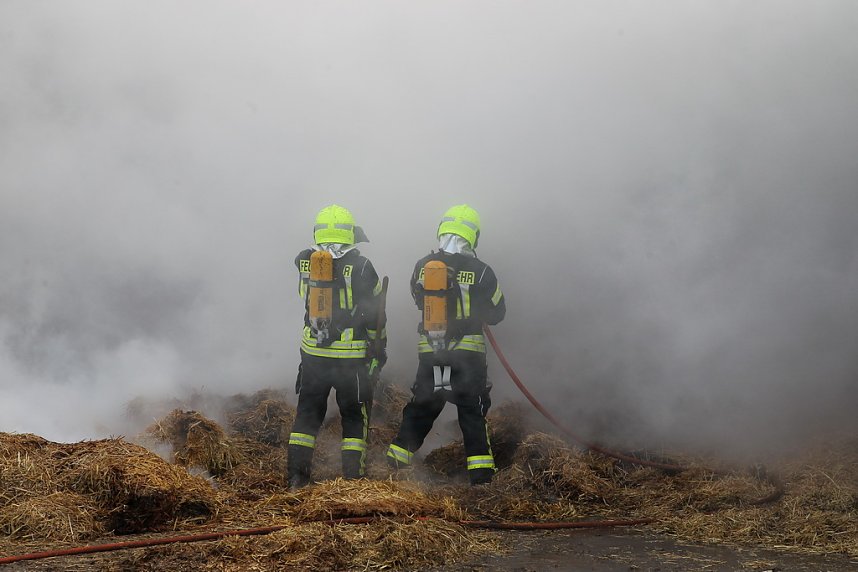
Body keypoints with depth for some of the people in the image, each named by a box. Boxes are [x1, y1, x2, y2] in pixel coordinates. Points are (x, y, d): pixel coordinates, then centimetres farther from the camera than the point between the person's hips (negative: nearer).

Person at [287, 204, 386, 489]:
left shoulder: (304, 262, -1)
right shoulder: (360, 267, -11)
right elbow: (374, 314, -7)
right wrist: (379, 349, 5)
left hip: (313, 351, 3)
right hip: (351, 356, -3)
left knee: (307, 412, 13)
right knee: (355, 417, 8)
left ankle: (296, 476, 12)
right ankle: (353, 478, 6)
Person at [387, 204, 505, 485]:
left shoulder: (422, 267, -1)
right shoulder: (479, 270, -10)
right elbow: (497, 312, 0)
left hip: (429, 352, 3)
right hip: (467, 352, -3)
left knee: (421, 406, 17)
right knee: (472, 410, 7)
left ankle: (397, 459, 22)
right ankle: (480, 470, 4)